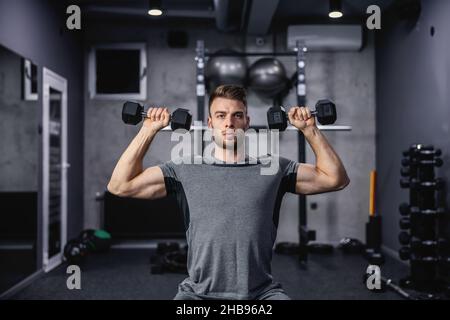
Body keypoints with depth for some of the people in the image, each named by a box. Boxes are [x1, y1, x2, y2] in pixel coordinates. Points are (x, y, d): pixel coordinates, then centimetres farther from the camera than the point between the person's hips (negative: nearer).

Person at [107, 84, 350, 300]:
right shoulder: (185, 170, 8)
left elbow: (336, 179, 9)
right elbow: (120, 185, 4)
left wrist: (310, 130, 4)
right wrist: (149, 130, 3)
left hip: (261, 293, 1)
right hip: (199, 293, 0)